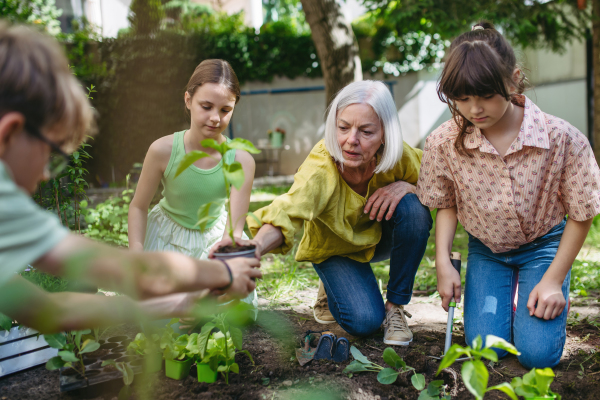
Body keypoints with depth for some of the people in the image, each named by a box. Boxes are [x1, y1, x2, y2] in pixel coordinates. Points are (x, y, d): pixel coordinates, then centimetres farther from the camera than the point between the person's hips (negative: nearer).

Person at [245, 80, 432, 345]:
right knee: (364, 321, -24)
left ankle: (395, 307, -10)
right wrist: (256, 246, -76)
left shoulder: (397, 155, -27)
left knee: (413, 210, -30)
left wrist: (406, 185, -32)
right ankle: (332, 289, 15)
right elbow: (288, 211, -54)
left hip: (379, 235, 3)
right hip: (334, 246, -3)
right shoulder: (319, 169, -37)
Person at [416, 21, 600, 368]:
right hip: (486, 250, 2)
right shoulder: (444, 143, -20)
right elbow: (447, 206, -1)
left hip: (544, 245, -1)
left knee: (538, 354, -14)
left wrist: (553, 281, -12)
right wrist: (443, 262, -13)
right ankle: (508, 295, 22)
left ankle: (533, 298, 19)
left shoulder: (562, 138, -25)